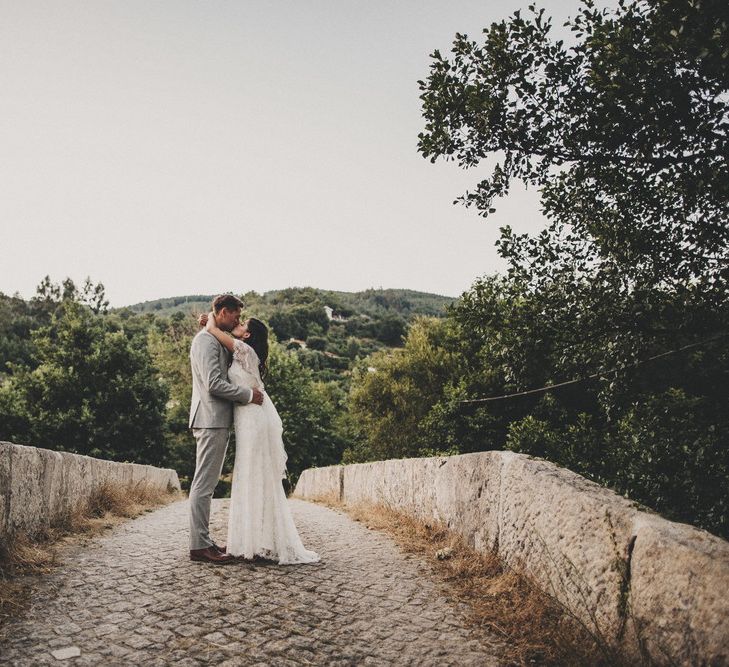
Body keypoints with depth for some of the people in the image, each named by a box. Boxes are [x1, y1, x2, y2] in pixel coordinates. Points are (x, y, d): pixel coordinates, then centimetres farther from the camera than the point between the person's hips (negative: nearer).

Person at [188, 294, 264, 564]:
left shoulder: (215, 340, 20)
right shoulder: (206, 340, -12)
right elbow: (214, 384, -20)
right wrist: (248, 395, -12)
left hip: (217, 420, 11)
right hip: (211, 420, -11)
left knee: (205, 483, 12)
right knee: (204, 483, -7)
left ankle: (203, 541, 19)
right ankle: (199, 545, -2)